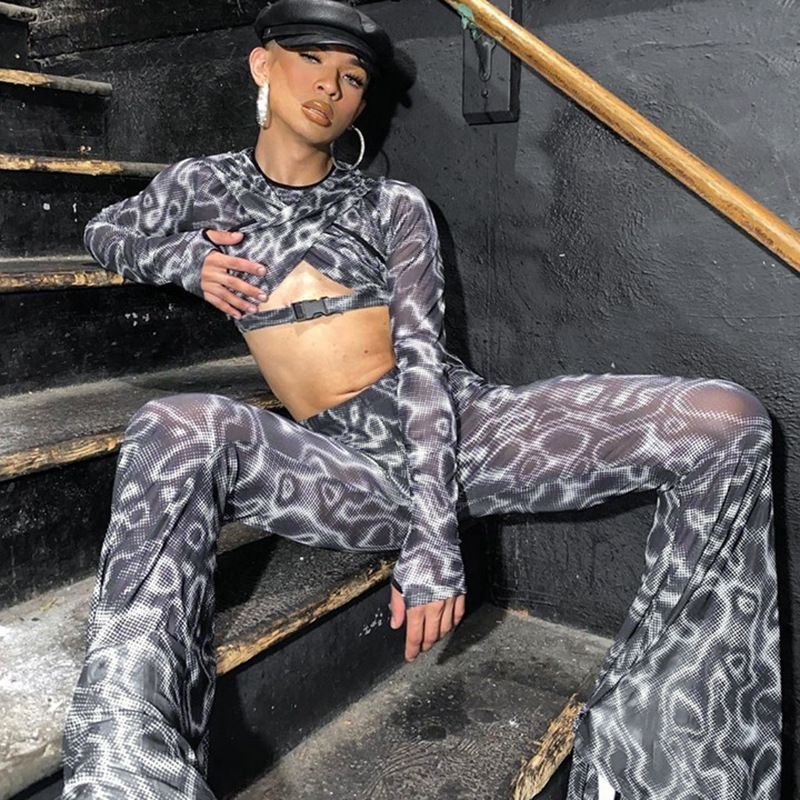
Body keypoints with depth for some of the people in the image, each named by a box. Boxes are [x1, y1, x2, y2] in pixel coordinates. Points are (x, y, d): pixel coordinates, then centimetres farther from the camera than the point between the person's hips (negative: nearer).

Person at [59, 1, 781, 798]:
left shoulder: (393, 206, 7)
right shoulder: (204, 186, 13)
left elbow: (423, 361, -3)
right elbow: (104, 232, 29)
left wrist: (434, 541, -16)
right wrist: (184, 259, 3)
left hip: (459, 427, 2)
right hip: (348, 467, -1)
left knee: (724, 423, -17)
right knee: (179, 429, -34)